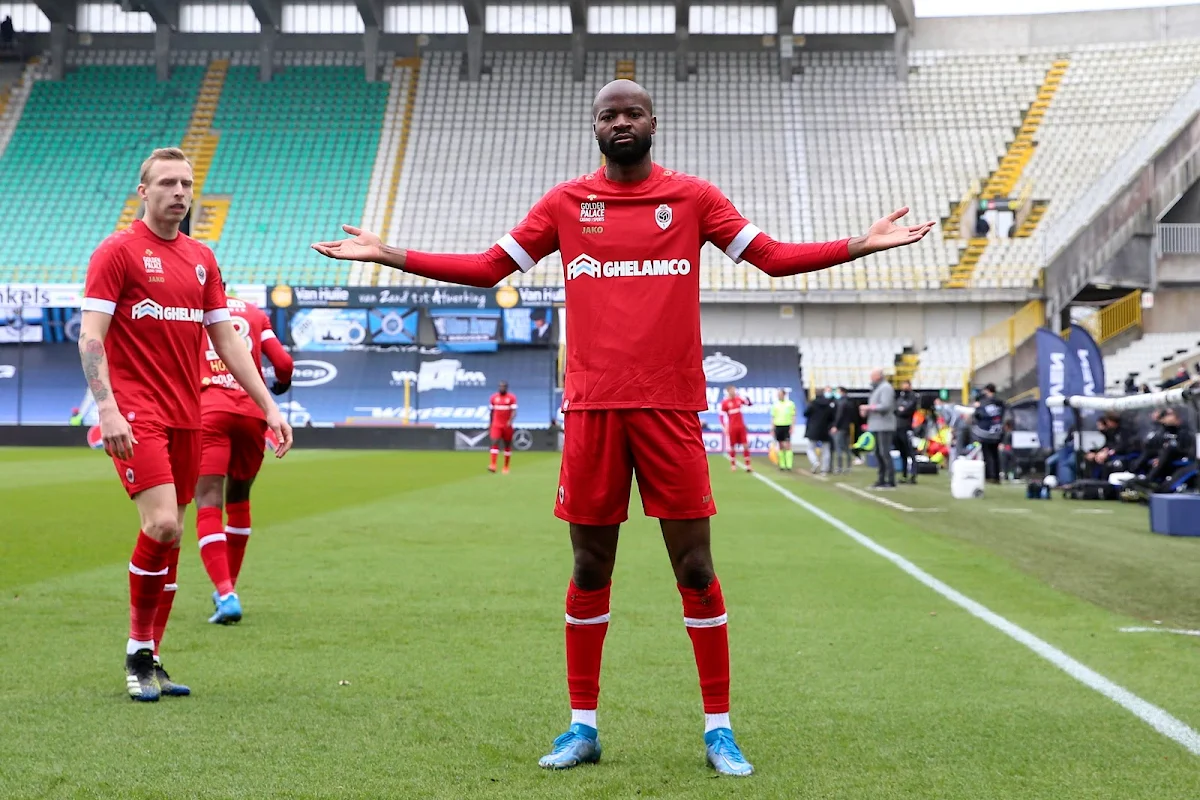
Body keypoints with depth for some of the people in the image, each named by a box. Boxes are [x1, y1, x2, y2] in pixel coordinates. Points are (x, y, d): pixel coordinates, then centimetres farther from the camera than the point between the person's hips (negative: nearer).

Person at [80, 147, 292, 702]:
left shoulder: (201, 259, 15)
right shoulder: (117, 252, -3)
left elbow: (226, 339, 18)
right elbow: (90, 335, -9)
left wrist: (268, 406, 12)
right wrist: (107, 409, -20)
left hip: (187, 417, 6)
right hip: (136, 415, -6)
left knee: (169, 534, 6)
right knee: (162, 524, -18)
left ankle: (149, 659, 15)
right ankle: (138, 652, -1)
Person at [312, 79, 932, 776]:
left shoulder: (693, 197, 7)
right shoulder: (566, 203, 10)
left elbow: (772, 256, 5)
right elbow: (487, 268, 13)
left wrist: (859, 246, -7)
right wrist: (388, 255, 7)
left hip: (671, 406, -1)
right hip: (592, 407, 1)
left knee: (696, 567, 0)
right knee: (590, 569, 7)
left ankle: (720, 728, 10)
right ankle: (583, 725, 18)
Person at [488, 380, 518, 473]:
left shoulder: (512, 397, -2)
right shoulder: (494, 397, 7)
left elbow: (514, 411, -11)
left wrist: (510, 421, -29)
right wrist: (490, 426, 17)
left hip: (507, 425, -1)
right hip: (496, 425, 1)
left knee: (507, 445, 7)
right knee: (495, 442, -16)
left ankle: (506, 467, 16)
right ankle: (492, 465, -24)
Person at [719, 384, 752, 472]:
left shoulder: (739, 399, 5)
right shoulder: (725, 402, -6)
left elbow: (749, 403, 11)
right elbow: (722, 416, -4)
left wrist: (744, 397, -9)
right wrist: (725, 427, -12)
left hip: (741, 427, 3)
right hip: (732, 428, -3)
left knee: (746, 445, -1)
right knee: (732, 446, 4)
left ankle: (748, 465, 2)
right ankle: (733, 465, 16)